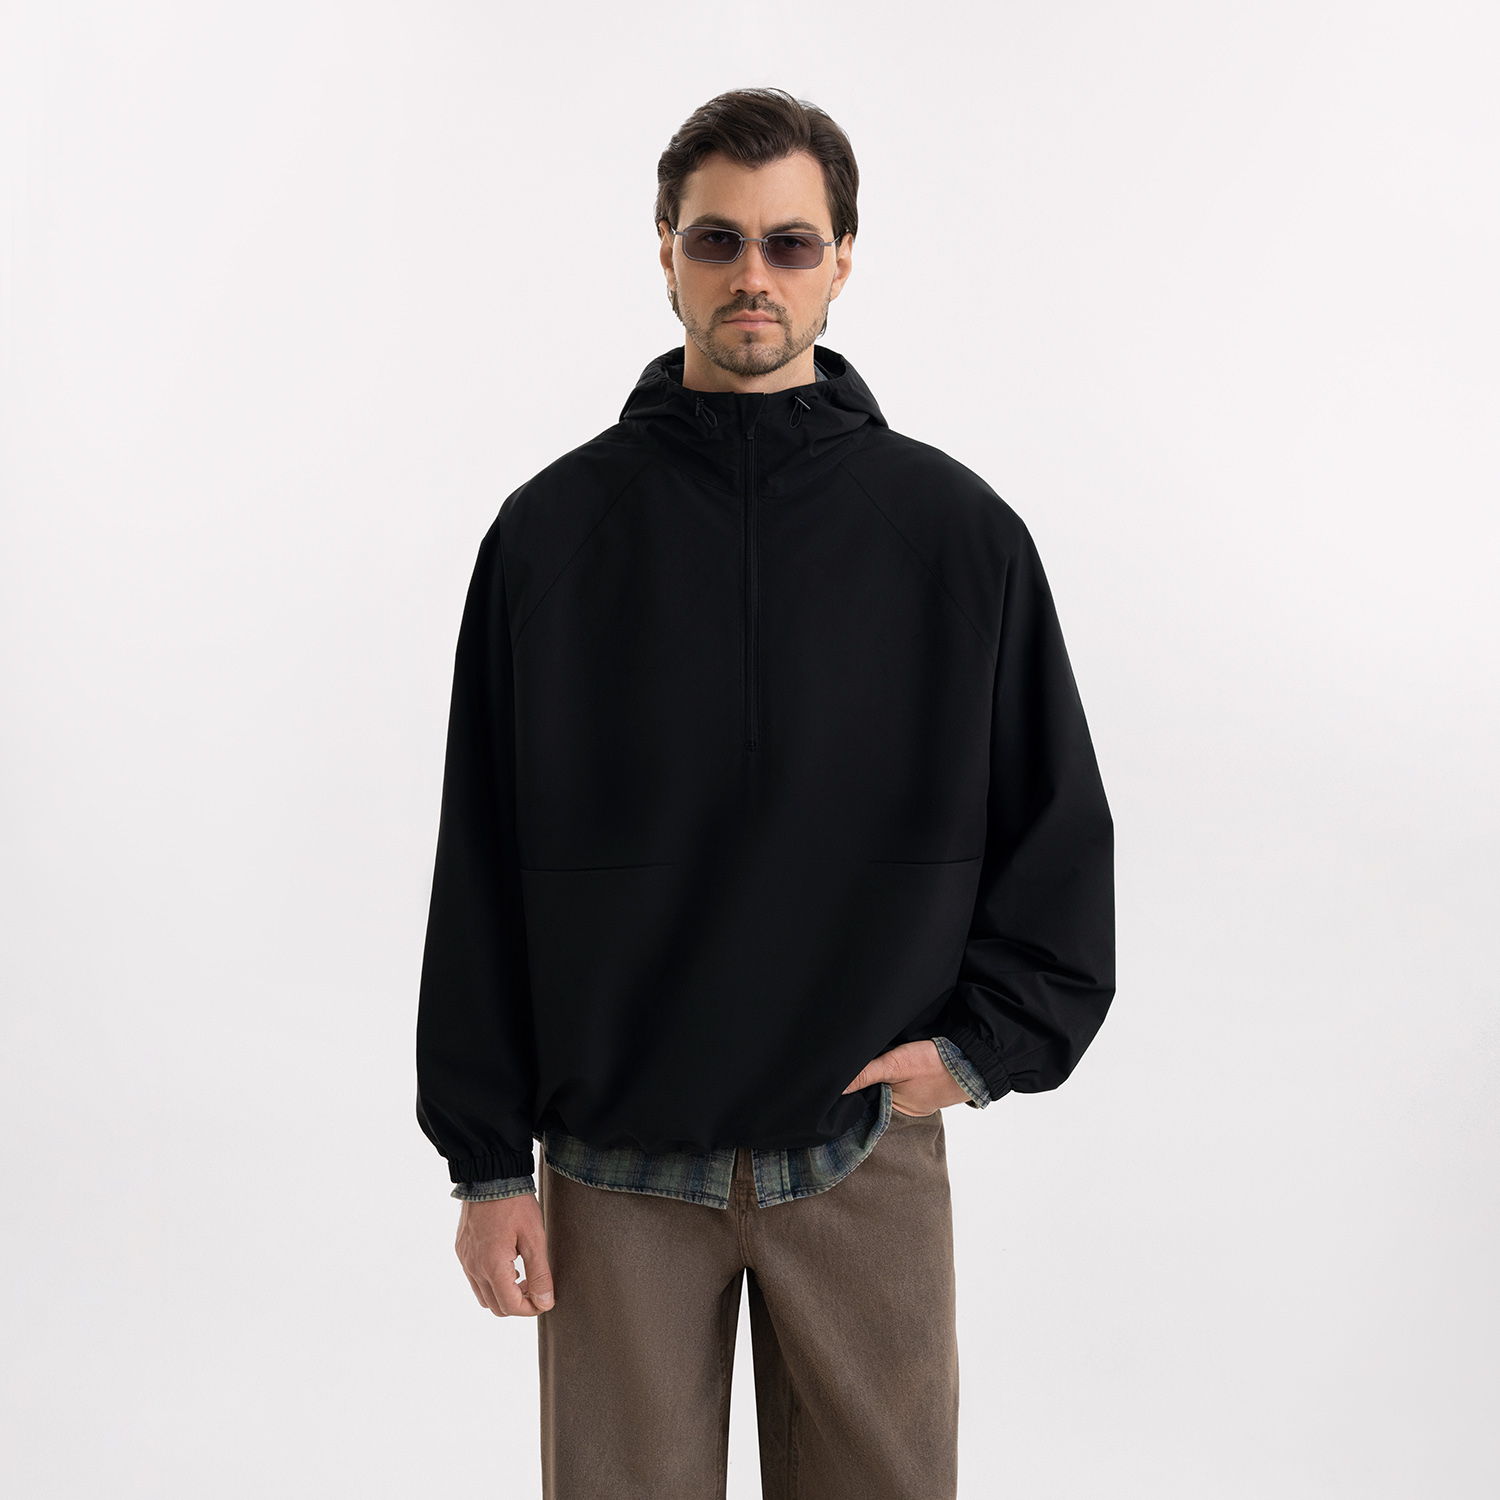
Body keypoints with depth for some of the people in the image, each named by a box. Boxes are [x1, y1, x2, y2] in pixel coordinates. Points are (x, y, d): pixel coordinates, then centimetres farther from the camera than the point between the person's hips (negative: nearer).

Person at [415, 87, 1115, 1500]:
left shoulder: (957, 530, 0)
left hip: (867, 1154, 1)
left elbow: (1061, 827, 7)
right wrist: (486, 1159, 0)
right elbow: (483, 867, 1)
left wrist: (986, 1041, -3)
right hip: (617, 1163, 0)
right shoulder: (554, 530, -1)